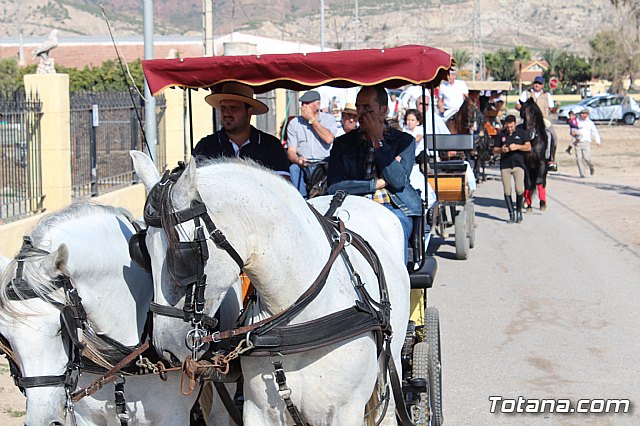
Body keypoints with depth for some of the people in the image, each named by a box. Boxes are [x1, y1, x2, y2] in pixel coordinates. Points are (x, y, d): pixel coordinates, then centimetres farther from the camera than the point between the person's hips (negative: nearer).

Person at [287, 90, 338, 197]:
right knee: (294, 168, -31)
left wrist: (312, 119, -7)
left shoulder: (328, 119, 9)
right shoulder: (294, 123, 13)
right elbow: (291, 151, 5)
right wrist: (297, 160, -21)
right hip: (304, 165, 1)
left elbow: (329, 139, -12)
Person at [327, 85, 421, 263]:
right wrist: (376, 183, -2)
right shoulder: (343, 144, 17)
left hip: (393, 208, -1)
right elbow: (334, 187, 3)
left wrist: (378, 141, -1)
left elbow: (399, 181, -4)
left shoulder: (405, 141, 14)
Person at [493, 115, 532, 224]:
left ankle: (519, 210, 8)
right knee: (507, 191, -1)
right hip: (505, 165, 2)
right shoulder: (501, 135, 9)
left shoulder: (522, 133, 6)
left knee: (519, 189, -14)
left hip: (518, 164, -2)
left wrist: (517, 147, -18)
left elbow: (528, 147, -2)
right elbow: (494, 150, 11)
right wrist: (501, 150, -11)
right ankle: (511, 215, 8)